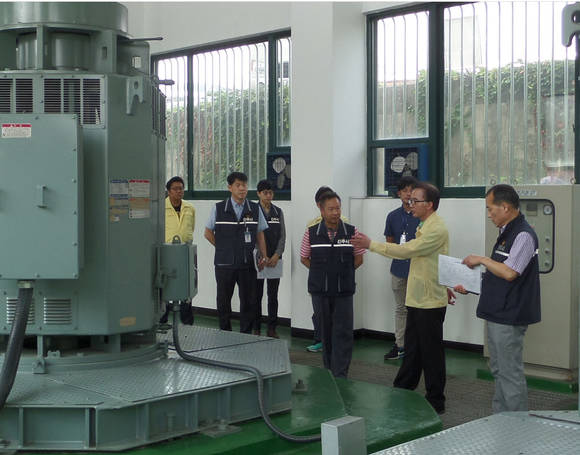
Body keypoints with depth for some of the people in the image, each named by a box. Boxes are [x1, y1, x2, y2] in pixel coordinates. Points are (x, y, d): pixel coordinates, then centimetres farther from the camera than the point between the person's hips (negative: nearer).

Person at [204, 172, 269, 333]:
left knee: (248, 301, 4)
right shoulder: (218, 208, 0)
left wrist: (264, 255, 1)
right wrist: (223, 247, 4)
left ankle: (246, 335, 15)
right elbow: (208, 233, 10)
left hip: (247, 263, 1)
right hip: (224, 264, -1)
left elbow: (260, 235, 11)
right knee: (224, 300, 8)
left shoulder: (255, 209, 4)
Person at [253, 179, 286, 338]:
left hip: (275, 259, 3)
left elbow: (282, 236, 6)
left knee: (273, 295, 5)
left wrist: (276, 256, -6)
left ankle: (272, 329, 11)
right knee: (257, 294, 2)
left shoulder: (278, 212, 8)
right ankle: (256, 328, 9)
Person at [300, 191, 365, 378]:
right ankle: (329, 372, 24)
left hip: (344, 292, -1)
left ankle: (340, 376, -4)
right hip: (320, 291, 1)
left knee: (343, 333, -6)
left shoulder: (351, 232, -3)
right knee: (325, 332, 11)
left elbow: (358, 259, 7)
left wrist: (343, 272, 2)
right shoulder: (311, 233, -2)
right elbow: (304, 258, 11)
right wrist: (321, 272, 4)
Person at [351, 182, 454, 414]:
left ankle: (436, 402, 11)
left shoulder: (436, 229, -18)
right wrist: (444, 285, 24)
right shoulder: (425, 225, 15)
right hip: (417, 299, 10)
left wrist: (371, 244, -21)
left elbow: (406, 250, -24)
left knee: (431, 353, 0)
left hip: (430, 302, -10)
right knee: (411, 351, 15)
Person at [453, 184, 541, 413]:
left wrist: (482, 260, -12)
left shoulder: (523, 235, -17)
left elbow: (509, 272, -26)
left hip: (509, 316, -10)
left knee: (510, 373, -4)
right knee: (498, 370, 16)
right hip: (497, 314, 10)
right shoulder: (507, 233, 14)